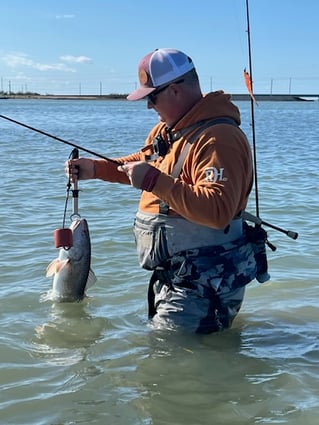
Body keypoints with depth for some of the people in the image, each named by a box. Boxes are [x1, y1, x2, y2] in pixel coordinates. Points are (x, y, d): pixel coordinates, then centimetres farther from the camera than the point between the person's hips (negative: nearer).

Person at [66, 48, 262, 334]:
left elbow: (217, 211, -35)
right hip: (169, 276, 11)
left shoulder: (219, 138, -24)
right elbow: (144, 161, 28)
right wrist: (95, 168, 15)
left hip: (202, 287, -10)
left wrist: (154, 181, -33)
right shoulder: (167, 129, 9)